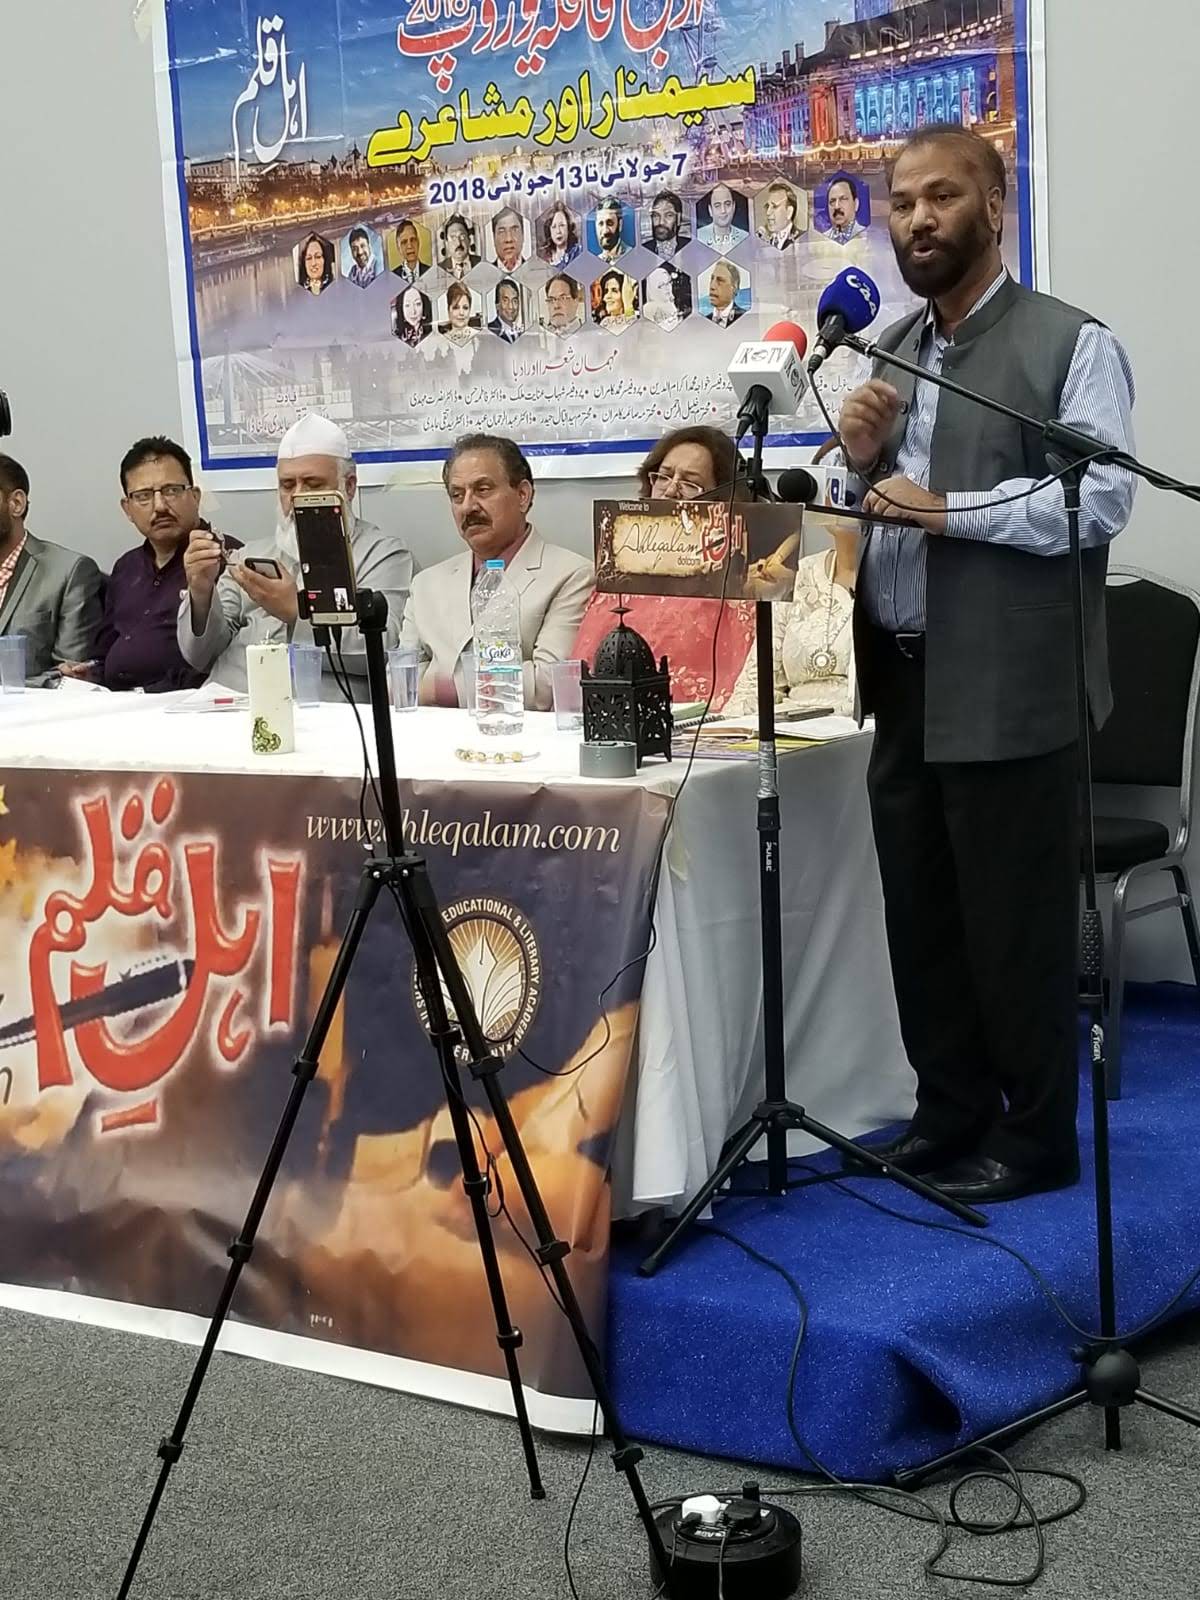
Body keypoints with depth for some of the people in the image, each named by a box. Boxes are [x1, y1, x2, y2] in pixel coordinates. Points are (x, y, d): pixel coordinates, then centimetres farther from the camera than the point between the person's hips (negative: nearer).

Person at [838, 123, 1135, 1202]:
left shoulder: (1070, 342, -7)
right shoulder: (891, 353, 15)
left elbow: (1101, 501, -18)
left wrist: (948, 509, -19)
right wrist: (862, 461, 1)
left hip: (1009, 688, -7)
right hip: (904, 683, 7)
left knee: (1016, 923, 2)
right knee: (921, 915, 14)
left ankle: (1037, 1137, 18)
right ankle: (952, 1114, 29)